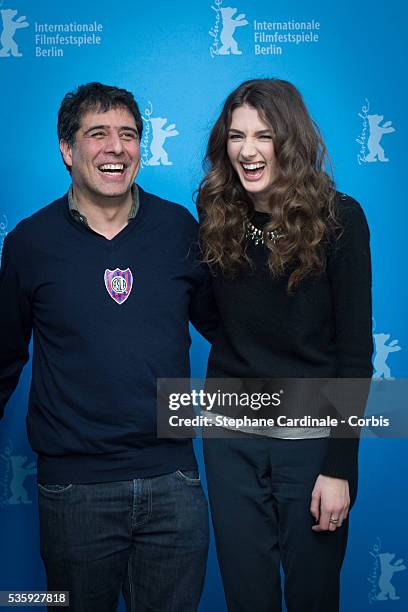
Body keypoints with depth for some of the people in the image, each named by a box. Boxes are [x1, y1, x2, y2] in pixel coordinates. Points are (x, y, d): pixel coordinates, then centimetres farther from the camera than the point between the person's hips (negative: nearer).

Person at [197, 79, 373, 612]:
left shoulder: (339, 219, -10)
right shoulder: (218, 217, 0)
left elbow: (355, 350, -11)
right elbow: (216, 319, 8)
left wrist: (339, 466, -12)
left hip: (312, 435, -3)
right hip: (232, 433, 3)